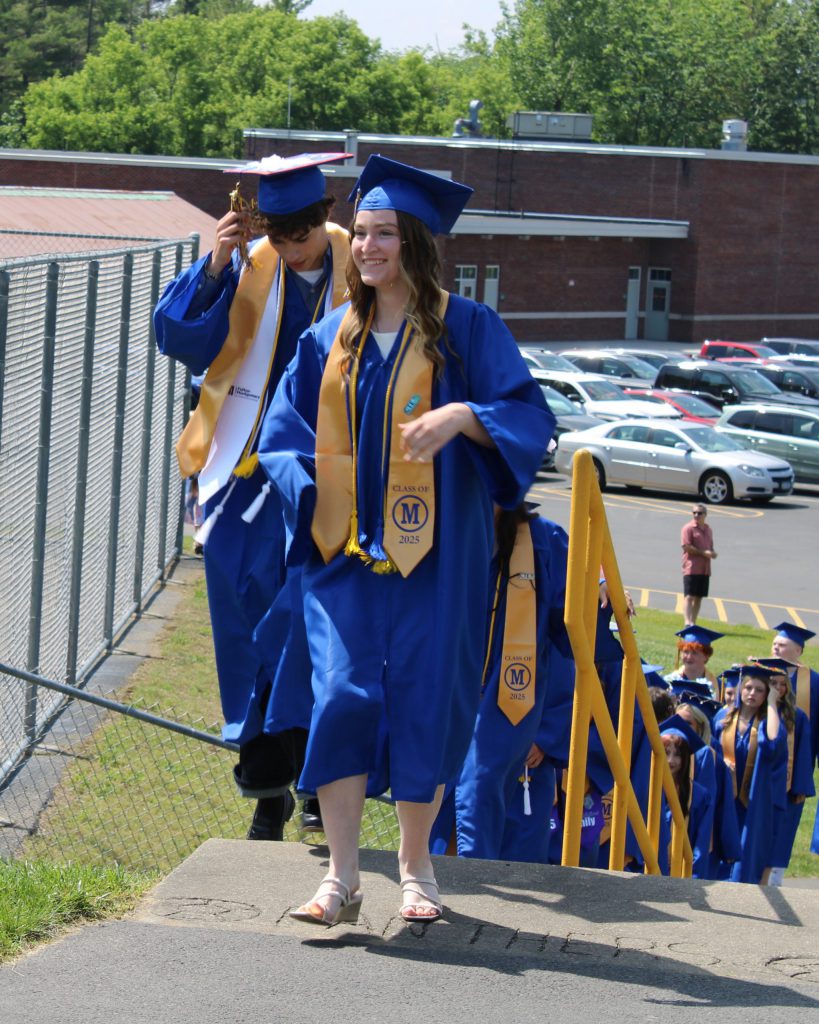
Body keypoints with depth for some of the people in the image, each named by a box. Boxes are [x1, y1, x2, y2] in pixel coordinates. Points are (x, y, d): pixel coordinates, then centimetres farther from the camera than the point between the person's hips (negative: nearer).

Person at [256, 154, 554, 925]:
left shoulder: (466, 330, 0)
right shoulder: (330, 339, 11)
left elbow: (528, 416, -6)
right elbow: (283, 432, 15)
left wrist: (460, 415, -25)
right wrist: (306, 488, -4)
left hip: (434, 554, -3)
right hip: (345, 550, 3)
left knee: (425, 700, 0)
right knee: (341, 697, -6)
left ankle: (416, 867, 17)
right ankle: (342, 878, -1)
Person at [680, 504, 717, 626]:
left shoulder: (708, 529, 17)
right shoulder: (688, 528, -5)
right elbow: (686, 547, -14)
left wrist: (712, 553, 2)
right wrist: (703, 553, -18)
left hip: (705, 569, 7)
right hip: (691, 568, -7)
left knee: (699, 597, 10)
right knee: (689, 596, -11)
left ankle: (693, 622, 16)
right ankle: (688, 623, -18)